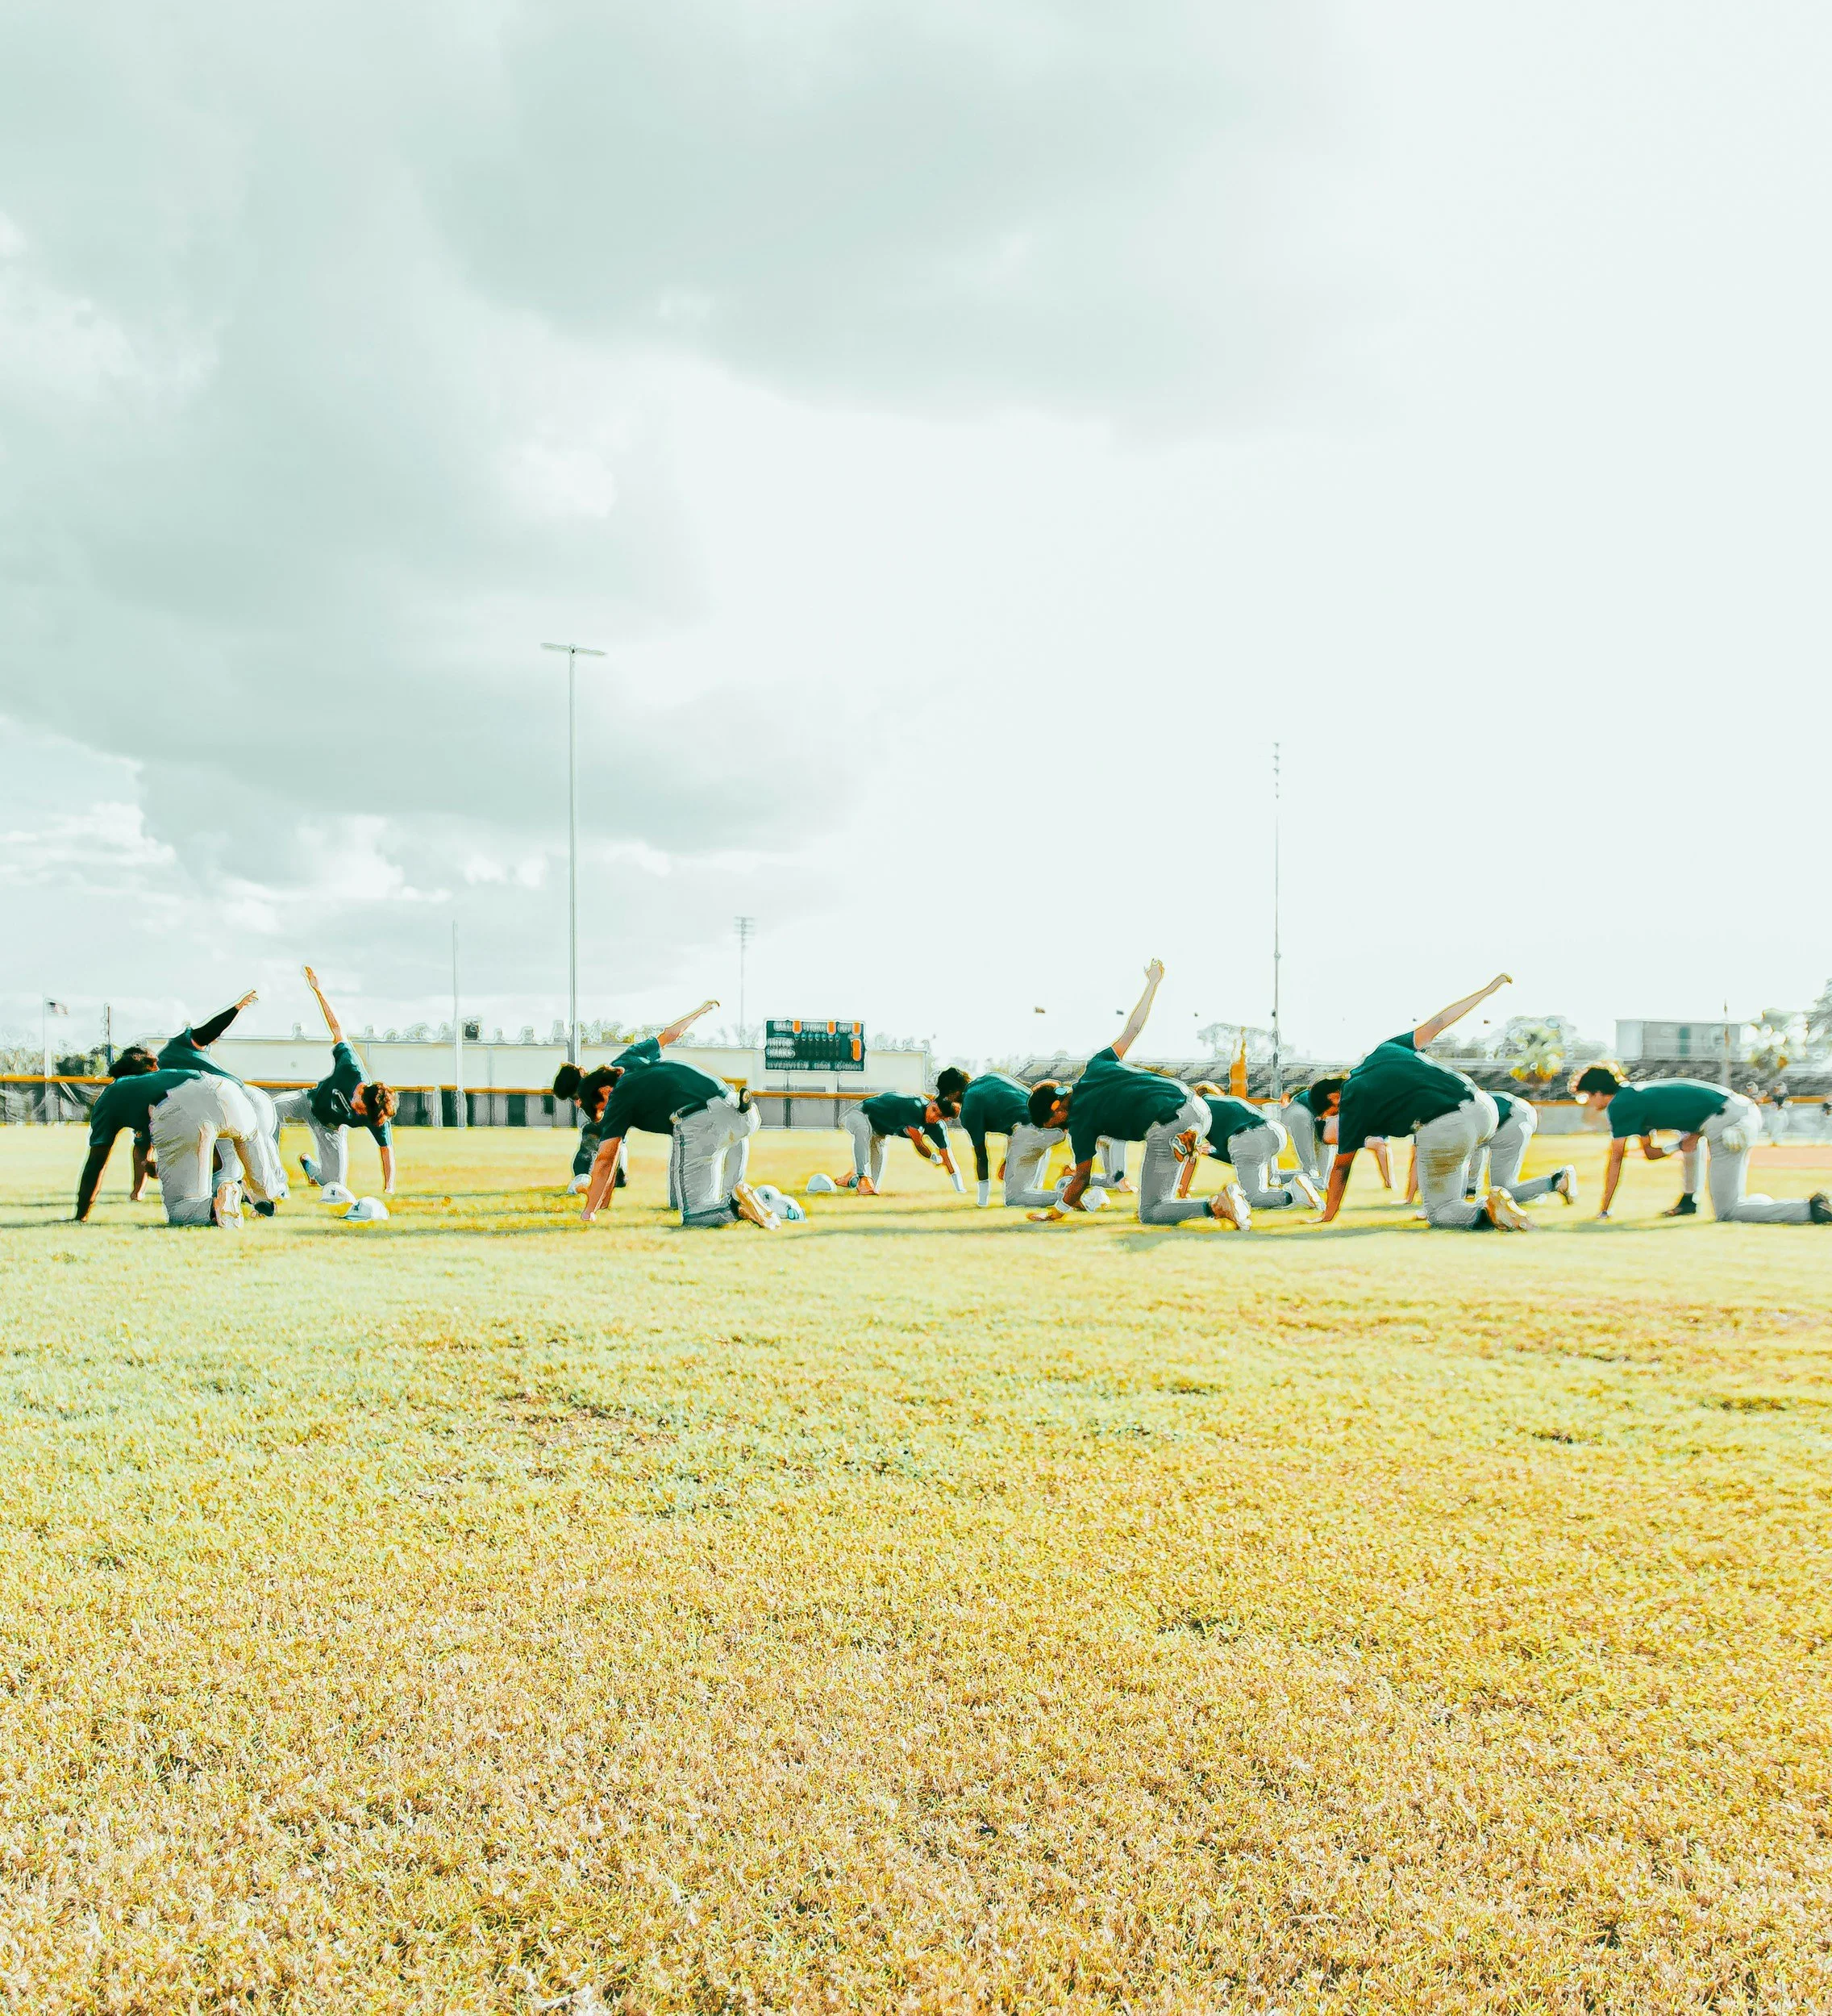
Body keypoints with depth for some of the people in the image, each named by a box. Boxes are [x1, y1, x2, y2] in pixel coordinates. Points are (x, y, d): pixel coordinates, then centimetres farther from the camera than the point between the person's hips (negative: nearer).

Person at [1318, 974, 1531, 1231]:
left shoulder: (1352, 1100, 7)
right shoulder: (1384, 1049, 21)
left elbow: (1341, 1166, 14)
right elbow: (1437, 1022, 25)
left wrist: (1327, 1217, 25)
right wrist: (1487, 989, 37)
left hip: (1443, 1131, -7)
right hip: (1482, 1108, 7)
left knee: (1438, 1213, 15)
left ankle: (1486, 1211, -14)